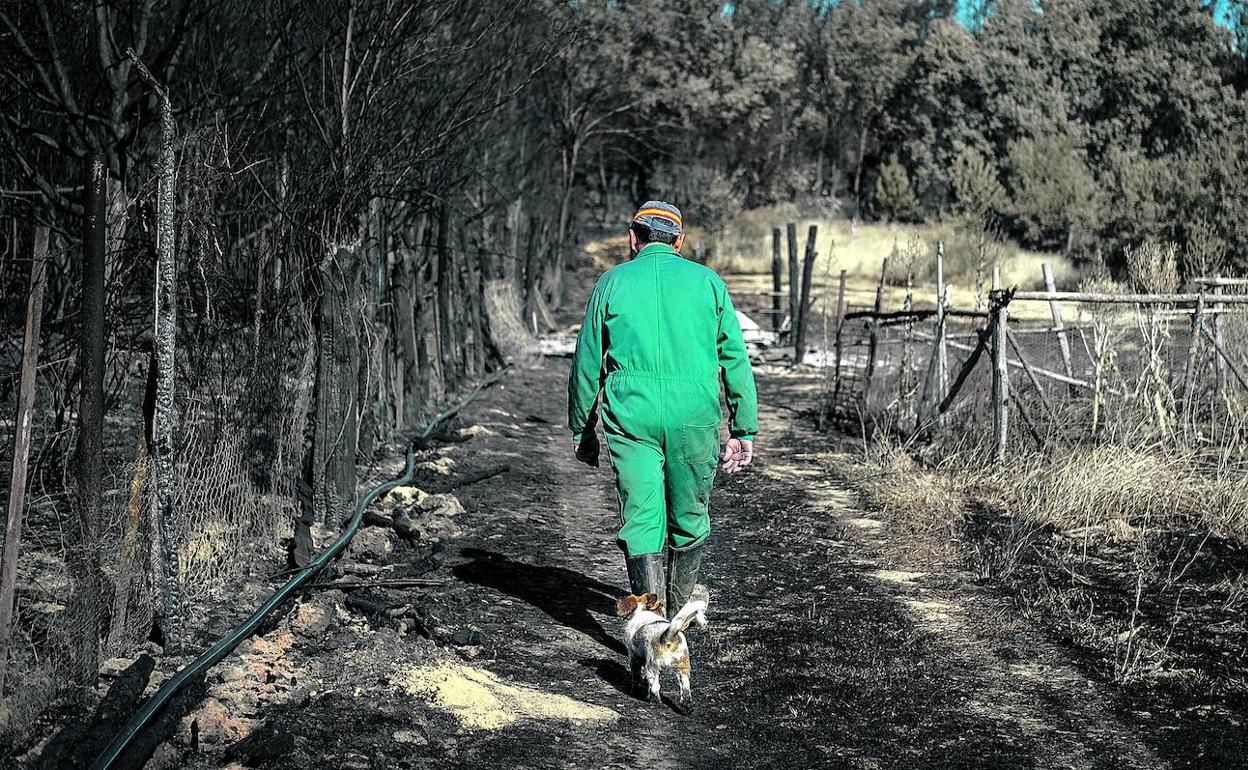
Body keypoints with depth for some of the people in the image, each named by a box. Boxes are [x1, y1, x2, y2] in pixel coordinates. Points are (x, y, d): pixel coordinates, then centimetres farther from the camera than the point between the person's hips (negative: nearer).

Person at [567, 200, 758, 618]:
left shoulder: (612, 282, 5)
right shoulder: (708, 282, 7)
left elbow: (586, 364, 7)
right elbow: (736, 360, 5)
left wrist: (582, 430, 16)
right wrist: (744, 430, 8)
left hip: (631, 417, -1)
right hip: (695, 418, 1)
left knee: (641, 521, -1)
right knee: (689, 519, 16)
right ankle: (680, 613, 32)